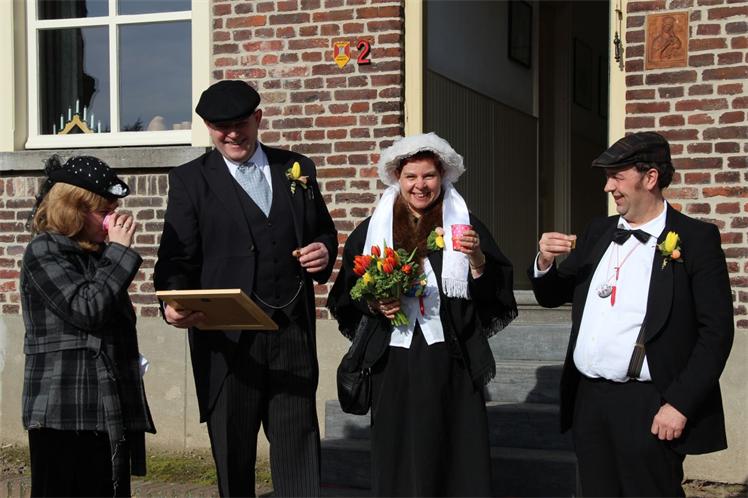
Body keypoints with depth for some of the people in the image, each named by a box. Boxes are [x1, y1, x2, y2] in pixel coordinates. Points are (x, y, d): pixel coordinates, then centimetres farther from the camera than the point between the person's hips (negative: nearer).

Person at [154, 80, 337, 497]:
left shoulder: (298, 168, 12)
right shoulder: (190, 180, 3)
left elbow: (324, 231, 22)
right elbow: (177, 257, -2)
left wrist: (324, 251, -3)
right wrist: (175, 305, -22)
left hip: (293, 329, 2)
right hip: (227, 334, -2)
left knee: (299, 442, 2)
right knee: (232, 448, 9)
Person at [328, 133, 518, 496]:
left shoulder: (465, 226, 6)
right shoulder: (371, 231, 9)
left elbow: (494, 293, 1)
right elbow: (346, 294, 11)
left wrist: (477, 259, -16)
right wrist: (374, 305, -7)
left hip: (451, 361, -1)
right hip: (394, 361, 1)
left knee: (454, 454, -1)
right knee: (398, 456, 3)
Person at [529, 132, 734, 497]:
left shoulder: (695, 239, -6)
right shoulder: (598, 232, 11)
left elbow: (716, 331, -10)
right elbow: (551, 297, 17)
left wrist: (680, 405, -15)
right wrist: (545, 262, -4)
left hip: (647, 407, -5)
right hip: (588, 398, 6)